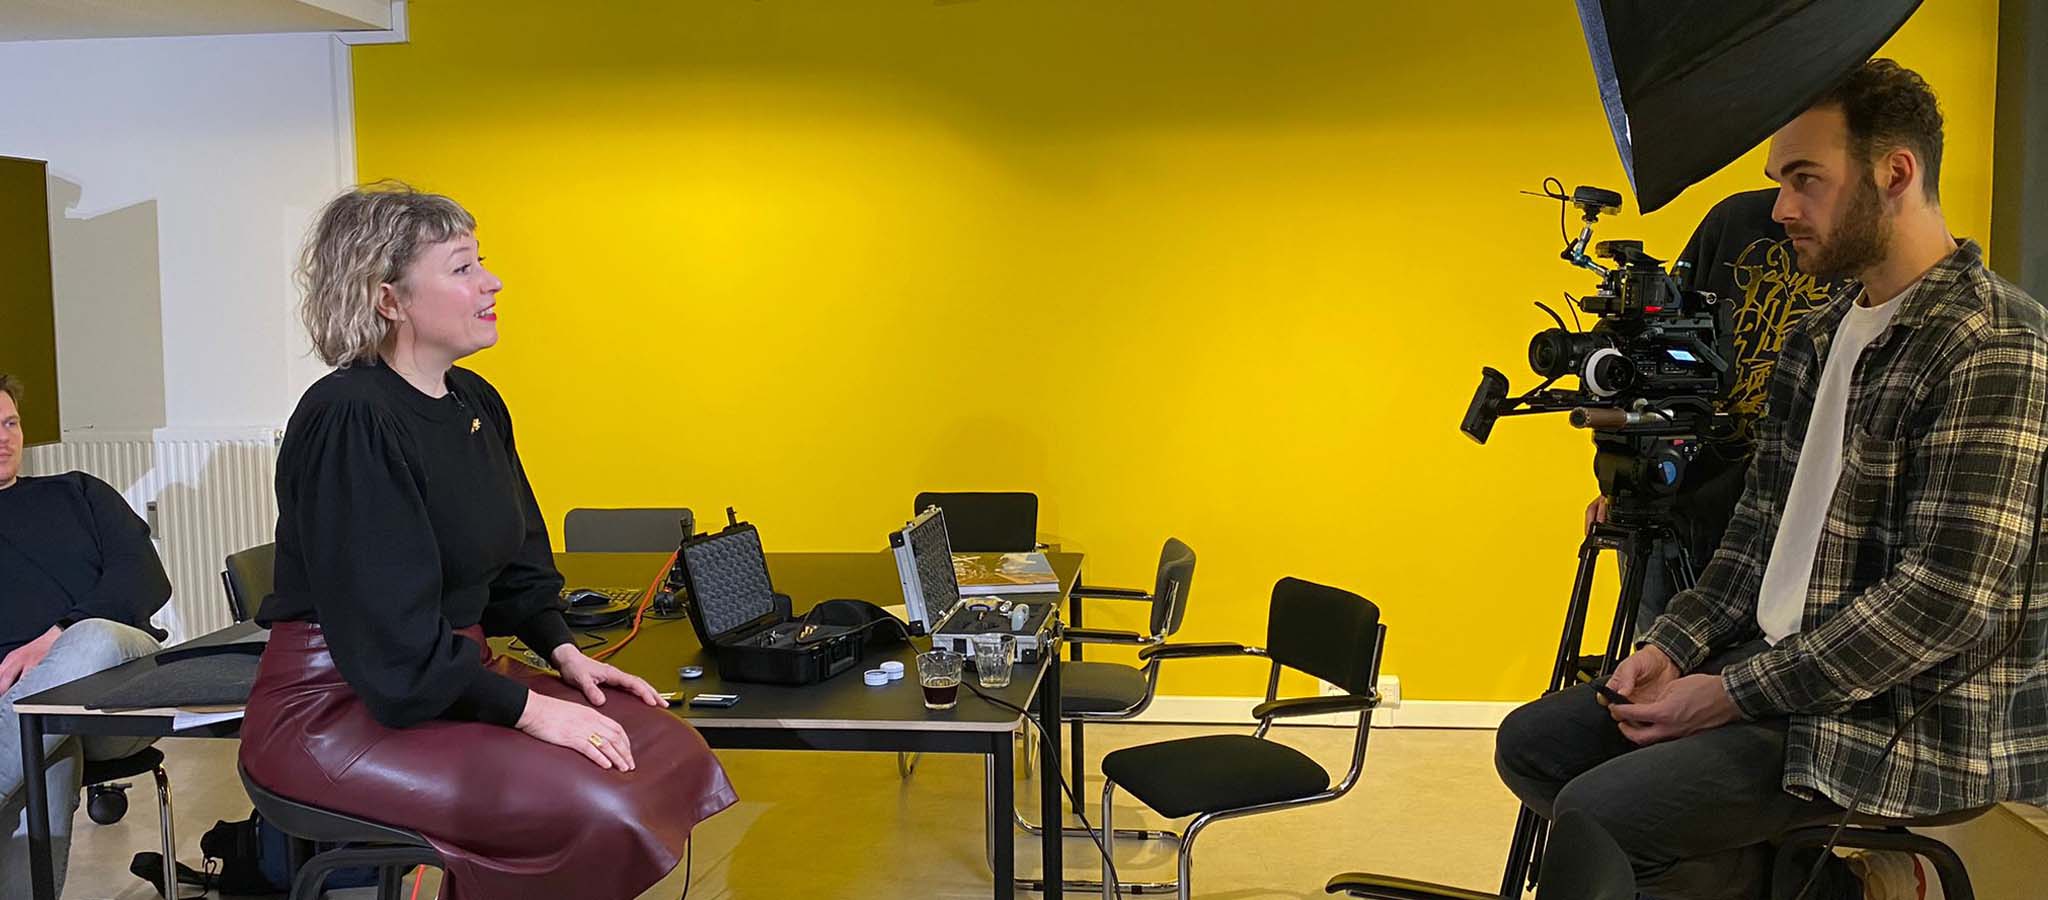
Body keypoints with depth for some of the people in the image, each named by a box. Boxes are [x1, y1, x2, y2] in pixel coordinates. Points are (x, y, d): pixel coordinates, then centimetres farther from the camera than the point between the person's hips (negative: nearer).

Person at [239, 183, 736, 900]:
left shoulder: (478, 405, 9)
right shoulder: (349, 418, -19)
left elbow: (518, 563, 19)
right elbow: (390, 636, -23)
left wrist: (566, 654, 3)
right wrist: (531, 708, -22)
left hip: (458, 671, 9)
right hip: (337, 706, -8)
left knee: (666, 749, -7)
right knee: (586, 807, -25)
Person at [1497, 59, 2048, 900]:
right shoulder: (1816, 340, 13)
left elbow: (1944, 601, -22)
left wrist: (1736, 693, -19)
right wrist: (1672, 648, 0)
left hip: (1913, 716, -9)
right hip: (1775, 674, 9)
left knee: (1596, 815, -23)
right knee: (1531, 743, 4)